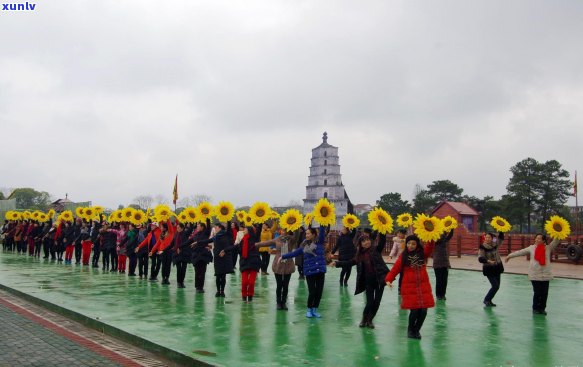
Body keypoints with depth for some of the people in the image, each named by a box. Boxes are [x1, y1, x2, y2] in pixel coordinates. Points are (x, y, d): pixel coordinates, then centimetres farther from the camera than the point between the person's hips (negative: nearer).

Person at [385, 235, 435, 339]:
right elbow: (395, 269, -6)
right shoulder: (403, 257, 1)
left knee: (423, 311, 2)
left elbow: (430, 247, -11)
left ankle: (417, 330, 28)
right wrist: (389, 279, -20)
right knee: (414, 310, -7)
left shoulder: (423, 253, 6)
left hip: (423, 287, 2)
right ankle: (410, 330, 22)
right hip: (409, 288, -2)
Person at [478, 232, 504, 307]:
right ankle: (486, 300, 4)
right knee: (495, 286, -12)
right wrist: (488, 261, -39)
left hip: (497, 268, 6)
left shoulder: (495, 245, -1)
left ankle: (489, 300, 25)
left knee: (497, 286, 10)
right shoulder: (482, 248, -14)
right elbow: (480, 258, -23)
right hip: (488, 269, -6)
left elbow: (501, 238, 9)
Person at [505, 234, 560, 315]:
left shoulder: (548, 248, 4)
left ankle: (542, 308, 18)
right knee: (537, 292, -1)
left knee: (544, 293, 4)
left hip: (546, 274, 1)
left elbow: (555, 242, -7)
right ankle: (535, 308, 14)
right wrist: (510, 256, 15)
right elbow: (521, 252, 12)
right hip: (535, 274, -1)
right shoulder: (531, 248, 5)